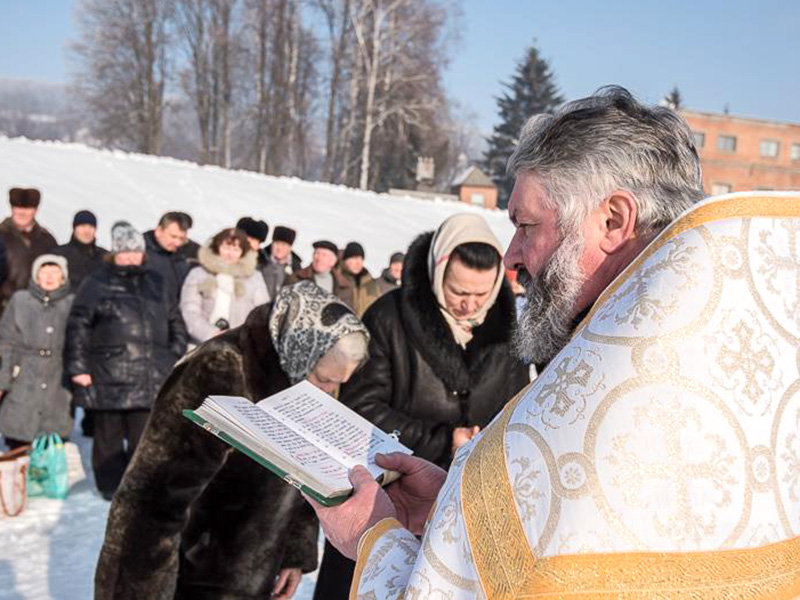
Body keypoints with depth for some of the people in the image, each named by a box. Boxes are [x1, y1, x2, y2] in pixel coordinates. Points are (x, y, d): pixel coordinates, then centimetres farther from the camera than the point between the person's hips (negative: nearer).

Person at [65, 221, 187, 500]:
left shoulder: (155, 283, 15)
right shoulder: (97, 284, 1)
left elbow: (174, 320, 21)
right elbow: (78, 326, -2)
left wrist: (176, 355, 13)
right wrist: (78, 366, -6)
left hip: (150, 377, 3)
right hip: (109, 377, -3)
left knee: (145, 433, 3)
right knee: (110, 433, 5)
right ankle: (111, 485, 19)